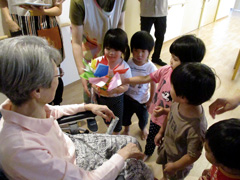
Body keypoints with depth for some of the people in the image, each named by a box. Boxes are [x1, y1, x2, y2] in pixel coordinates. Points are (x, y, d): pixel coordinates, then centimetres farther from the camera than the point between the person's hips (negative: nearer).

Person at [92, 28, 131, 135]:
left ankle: (116, 135, 50)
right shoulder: (98, 61, -18)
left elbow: (126, 86, -20)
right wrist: (95, 86, -29)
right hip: (100, 96, 3)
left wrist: (114, 90, -37)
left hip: (116, 98, -3)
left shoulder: (124, 68, -24)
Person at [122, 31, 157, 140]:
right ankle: (126, 129, 59)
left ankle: (143, 128, 61)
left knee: (143, 116, 25)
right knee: (125, 115, 24)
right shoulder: (128, 64, -20)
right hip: (127, 96, 1)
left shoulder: (151, 68, -22)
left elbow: (153, 85, -11)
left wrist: (151, 100, -3)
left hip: (142, 99, -1)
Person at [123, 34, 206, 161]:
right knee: (151, 137, 31)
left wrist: (165, 111, -35)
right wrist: (124, 81, -13)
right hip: (156, 116, 5)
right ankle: (147, 153, 63)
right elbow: (146, 79, -10)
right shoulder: (166, 70, -18)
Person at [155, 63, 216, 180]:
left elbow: (193, 156, -28)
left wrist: (174, 166, -14)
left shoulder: (196, 127, -44)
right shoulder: (178, 103, -26)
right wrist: (161, 132, 10)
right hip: (166, 147, 6)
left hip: (178, 160, -6)